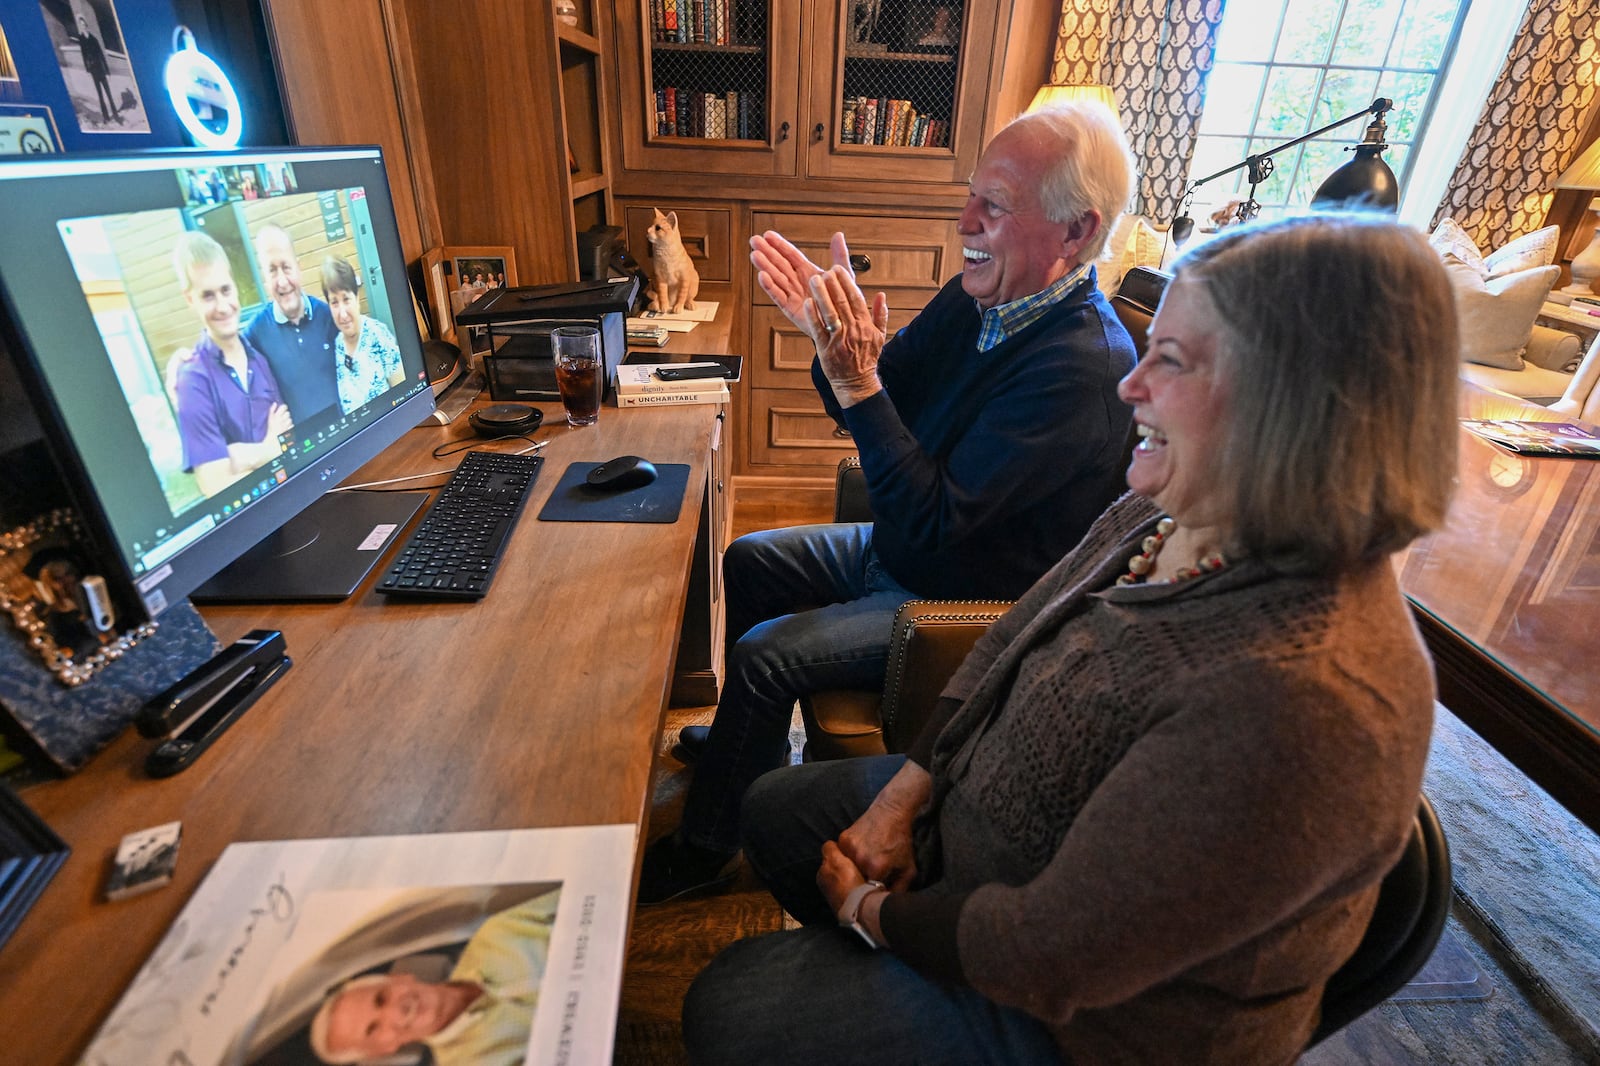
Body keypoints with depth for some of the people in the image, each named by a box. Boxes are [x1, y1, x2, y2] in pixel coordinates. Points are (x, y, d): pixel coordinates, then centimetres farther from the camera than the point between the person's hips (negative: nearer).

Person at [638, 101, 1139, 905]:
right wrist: (833, 337, -15)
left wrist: (857, 380, -34)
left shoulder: (1081, 366, -29)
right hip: (897, 549, 9)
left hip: (964, 604, -9)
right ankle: (747, 739, 35)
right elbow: (875, 409, 3)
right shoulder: (980, 296, -3)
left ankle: (706, 850, 10)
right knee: (745, 561, 14)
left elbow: (931, 518, -32)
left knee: (763, 655, -17)